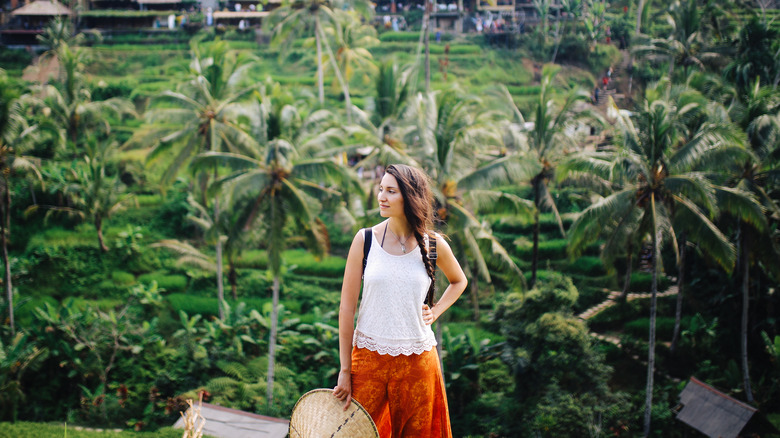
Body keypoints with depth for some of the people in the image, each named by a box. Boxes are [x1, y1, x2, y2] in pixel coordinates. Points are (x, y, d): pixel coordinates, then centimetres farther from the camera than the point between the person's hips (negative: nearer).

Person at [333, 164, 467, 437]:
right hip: (368, 357, -1)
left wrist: (435, 312, 5)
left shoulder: (434, 245, 0)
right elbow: (347, 307, -3)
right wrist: (345, 371, -5)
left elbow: (458, 281, 22)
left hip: (417, 361, 1)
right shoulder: (365, 240, -4)